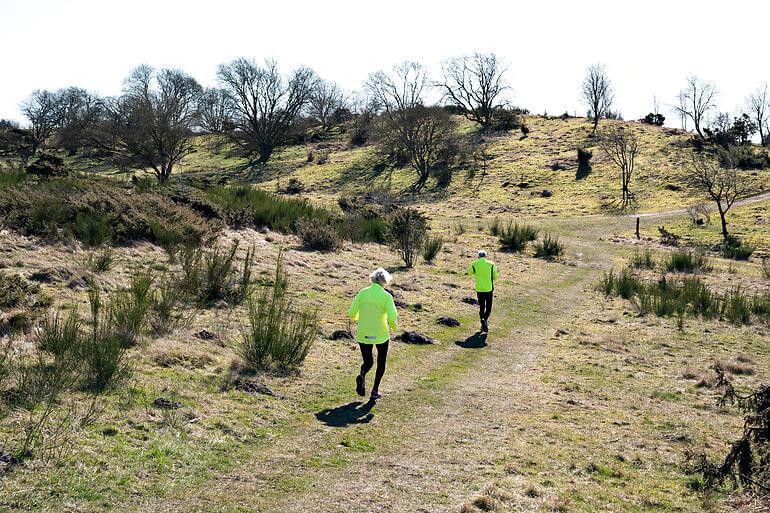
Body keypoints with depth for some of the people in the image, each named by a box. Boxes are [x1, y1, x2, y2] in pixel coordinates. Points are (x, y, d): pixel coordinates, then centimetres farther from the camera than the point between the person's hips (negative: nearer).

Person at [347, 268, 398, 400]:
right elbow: (392, 317, -18)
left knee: (368, 362, 19)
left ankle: (362, 375, -13)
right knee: (381, 362, 21)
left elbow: (351, 313, -1)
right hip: (380, 335, -2)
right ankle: (375, 390, 18)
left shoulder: (362, 292, -2)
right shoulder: (386, 296, -11)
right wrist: (394, 326, 4)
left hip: (363, 335, 2)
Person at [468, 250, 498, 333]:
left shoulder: (474, 264, -2)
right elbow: (495, 277, 4)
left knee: (481, 307, 15)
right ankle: (485, 319, -11)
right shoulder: (491, 264, -2)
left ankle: (483, 323, 1)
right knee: (488, 307, 13)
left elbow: (469, 273, 16)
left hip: (479, 289, 1)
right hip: (489, 289, -1)